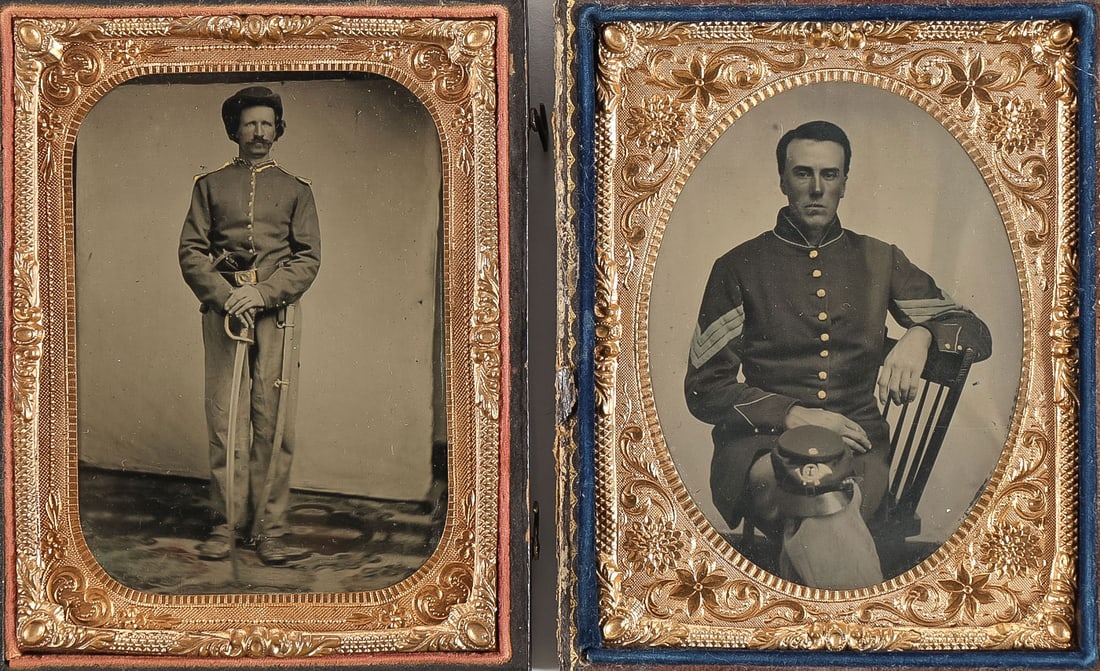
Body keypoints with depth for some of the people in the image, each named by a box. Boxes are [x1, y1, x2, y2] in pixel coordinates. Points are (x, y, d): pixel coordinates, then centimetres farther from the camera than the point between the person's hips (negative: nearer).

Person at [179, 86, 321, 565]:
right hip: (222, 308, 0)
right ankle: (227, 523, 6)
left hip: (278, 312, 0)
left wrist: (262, 293, -12)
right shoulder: (210, 185, 14)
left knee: (274, 422, -4)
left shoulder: (296, 190, 14)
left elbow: (308, 257, 4)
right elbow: (190, 251, 6)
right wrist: (227, 296, -10)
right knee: (225, 419, -1)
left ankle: (270, 529, 0)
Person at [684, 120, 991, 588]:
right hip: (761, 441, -2)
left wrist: (920, 336, -5)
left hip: (856, 442, 2)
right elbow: (704, 389, 8)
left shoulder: (878, 261, 21)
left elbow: (975, 333, 19)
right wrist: (792, 414, -8)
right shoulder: (739, 268, 13)